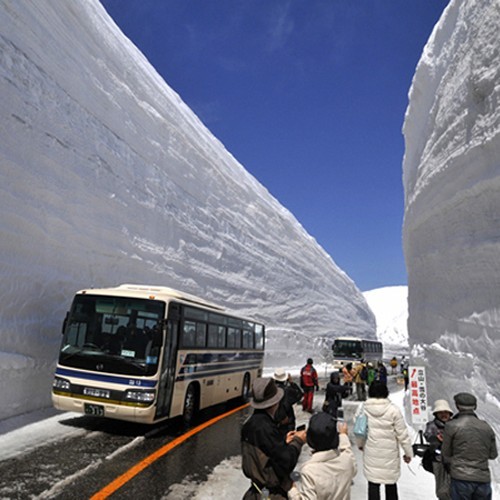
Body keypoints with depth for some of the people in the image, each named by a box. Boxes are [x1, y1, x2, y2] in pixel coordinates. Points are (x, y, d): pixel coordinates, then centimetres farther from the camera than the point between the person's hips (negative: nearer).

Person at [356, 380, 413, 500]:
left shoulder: (363, 408, -8)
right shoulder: (393, 409, -13)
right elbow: (402, 434, -8)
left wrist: (360, 444, 21)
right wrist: (408, 452, 5)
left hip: (371, 453, 0)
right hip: (389, 453, 0)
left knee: (373, 483, 8)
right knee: (391, 483, 19)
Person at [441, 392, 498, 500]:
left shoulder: (452, 425, -8)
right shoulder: (486, 427, 3)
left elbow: (446, 454, 0)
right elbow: (493, 454, 13)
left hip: (461, 478, -4)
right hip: (483, 479, 4)